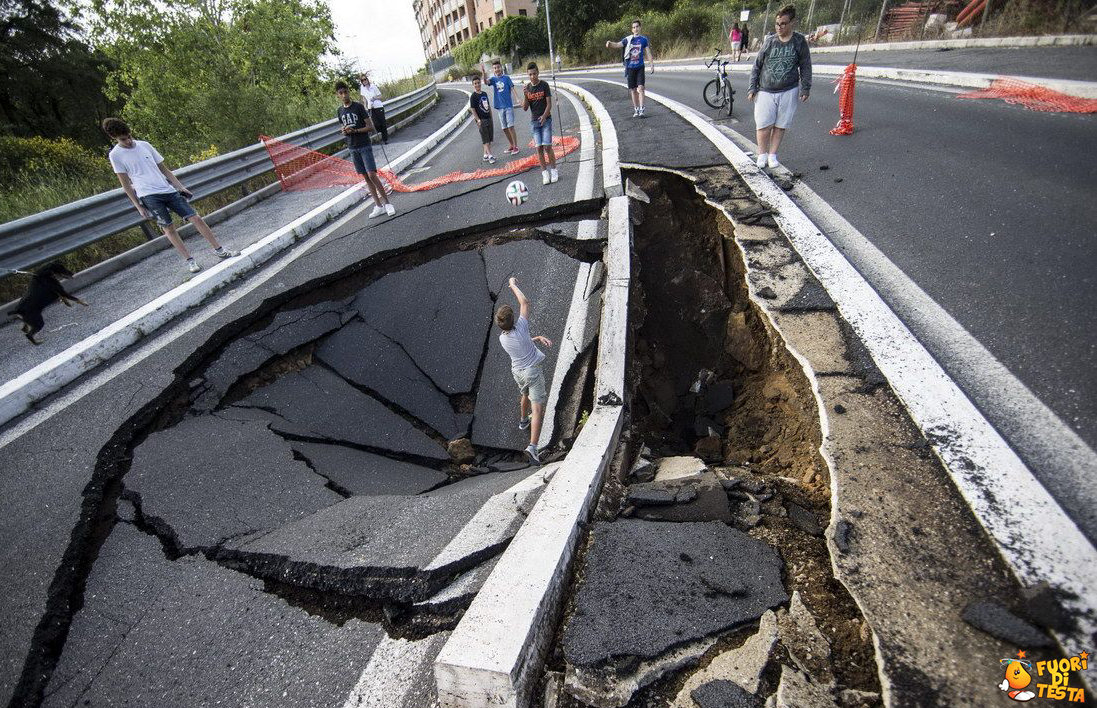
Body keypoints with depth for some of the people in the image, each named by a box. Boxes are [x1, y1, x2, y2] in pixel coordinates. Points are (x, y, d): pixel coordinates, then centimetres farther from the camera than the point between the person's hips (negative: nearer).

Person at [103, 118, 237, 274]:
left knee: (196, 218, -5)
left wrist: (180, 187, 11)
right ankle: (190, 260, -5)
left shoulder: (144, 145, 12)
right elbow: (126, 184, 2)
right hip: (149, 196, -4)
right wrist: (138, 206, -1)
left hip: (168, 190, 4)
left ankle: (219, 250, 2)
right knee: (168, 227, -10)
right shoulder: (116, 155, 2)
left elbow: (164, 169, 17)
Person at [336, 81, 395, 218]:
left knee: (372, 175, -14)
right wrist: (344, 131, -3)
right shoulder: (340, 111, 10)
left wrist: (355, 130, -19)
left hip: (365, 146, -5)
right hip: (352, 148, 5)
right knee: (365, 177, 4)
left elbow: (370, 126, -8)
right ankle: (378, 206, 6)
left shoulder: (358, 107, -6)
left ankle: (386, 203, -5)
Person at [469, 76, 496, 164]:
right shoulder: (473, 96, -8)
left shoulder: (484, 94, 11)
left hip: (488, 118, 7)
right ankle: (490, 155, -6)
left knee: (489, 138, 9)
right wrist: (478, 120, -19)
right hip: (481, 120, -7)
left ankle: (485, 155, 16)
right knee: (485, 139, -7)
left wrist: (491, 117, 16)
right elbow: (472, 109, -12)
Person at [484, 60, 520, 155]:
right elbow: (486, 82, -12)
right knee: (504, 128, 9)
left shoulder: (506, 78, 0)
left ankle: (516, 147, -6)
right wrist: (483, 73, -30)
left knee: (510, 126, -10)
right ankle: (512, 146, 22)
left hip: (508, 105, -4)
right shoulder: (493, 79, 7)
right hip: (500, 107, 4)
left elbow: (512, 88, -3)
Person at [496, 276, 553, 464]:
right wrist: (513, 284, -2)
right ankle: (532, 447, -15)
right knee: (538, 409, -5)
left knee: (525, 395, 35)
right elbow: (525, 302, -13)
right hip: (533, 371, -6)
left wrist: (539, 338, 2)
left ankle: (523, 420, 60)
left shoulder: (502, 338, -4)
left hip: (517, 372, 6)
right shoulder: (520, 328, -22)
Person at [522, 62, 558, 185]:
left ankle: (553, 170, 3)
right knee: (539, 148, -1)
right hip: (534, 121, 3)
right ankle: (545, 173, 4)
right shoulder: (527, 88, 6)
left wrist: (544, 116, -21)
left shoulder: (544, 85, -2)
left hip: (546, 120, -3)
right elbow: (525, 108, 3)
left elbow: (549, 104, -5)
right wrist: (525, 96, -14)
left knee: (547, 146, -9)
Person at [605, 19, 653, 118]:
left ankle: (641, 110, -16)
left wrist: (652, 63, -3)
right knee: (633, 89, 5)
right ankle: (636, 110, 17)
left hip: (640, 67, -1)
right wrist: (610, 43, -25)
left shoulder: (644, 39, 5)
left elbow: (648, 52, 7)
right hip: (630, 67, 1)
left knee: (640, 88, -15)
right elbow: (618, 45, -6)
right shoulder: (628, 39, 4)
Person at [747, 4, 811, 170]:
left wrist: (805, 89, -1)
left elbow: (805, 67, 6)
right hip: (765, 92, 0)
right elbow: (757, 66, 7)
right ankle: (762, 154, 13)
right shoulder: (769, 41, 1)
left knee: (780, 126, 4)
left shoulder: (799, 42, 2)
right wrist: (752, 88, 1)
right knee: (764, 125, -7)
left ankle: (772, 155, 17)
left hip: (788, 92, 1)